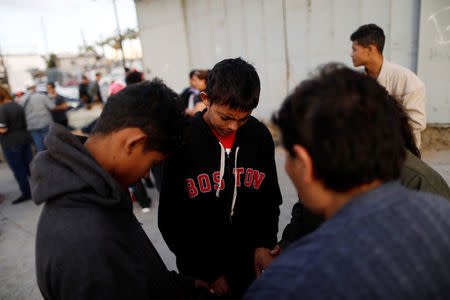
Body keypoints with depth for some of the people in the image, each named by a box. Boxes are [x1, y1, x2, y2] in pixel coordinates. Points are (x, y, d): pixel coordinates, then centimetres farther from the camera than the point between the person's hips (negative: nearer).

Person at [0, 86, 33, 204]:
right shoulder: (18, 106, 9)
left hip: (11, 143, -7)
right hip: (24, 139, 7)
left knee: (18, 169, 2)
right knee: (29, 165, 14)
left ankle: (26, 193, 8)